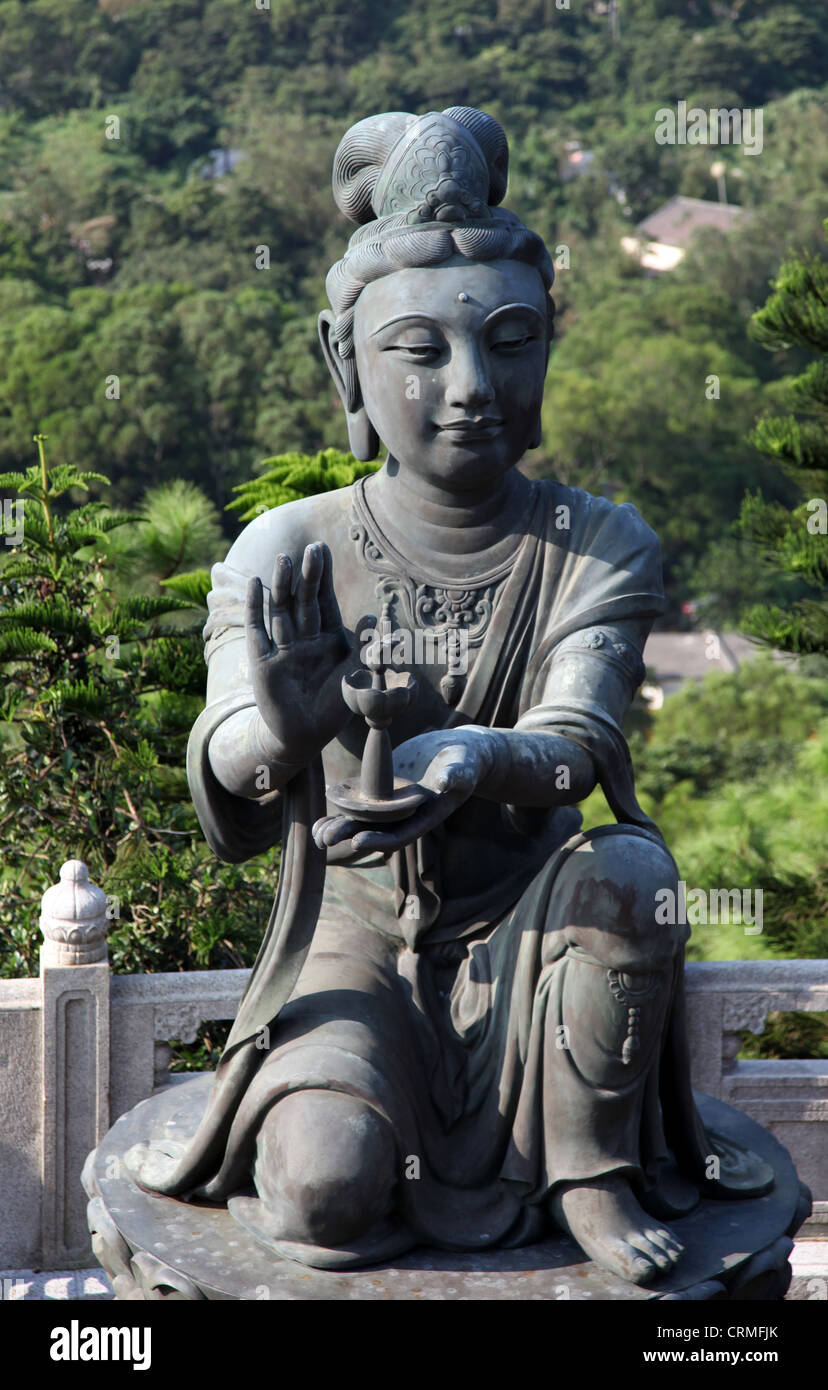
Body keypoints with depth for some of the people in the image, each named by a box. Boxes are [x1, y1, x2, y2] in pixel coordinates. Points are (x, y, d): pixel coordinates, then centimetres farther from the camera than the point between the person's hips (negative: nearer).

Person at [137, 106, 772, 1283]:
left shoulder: (601, 547, -6)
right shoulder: (286, 553, -9)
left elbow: (581, 741, -22)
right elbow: (229, 818, -18)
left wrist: (481, 761, -47)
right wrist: (277, 734, -43)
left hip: (526, 936, 2)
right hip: (357, 938, -2)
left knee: (624, 865, -30)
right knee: (328, 1192, -27)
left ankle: (592, 1171, -8)